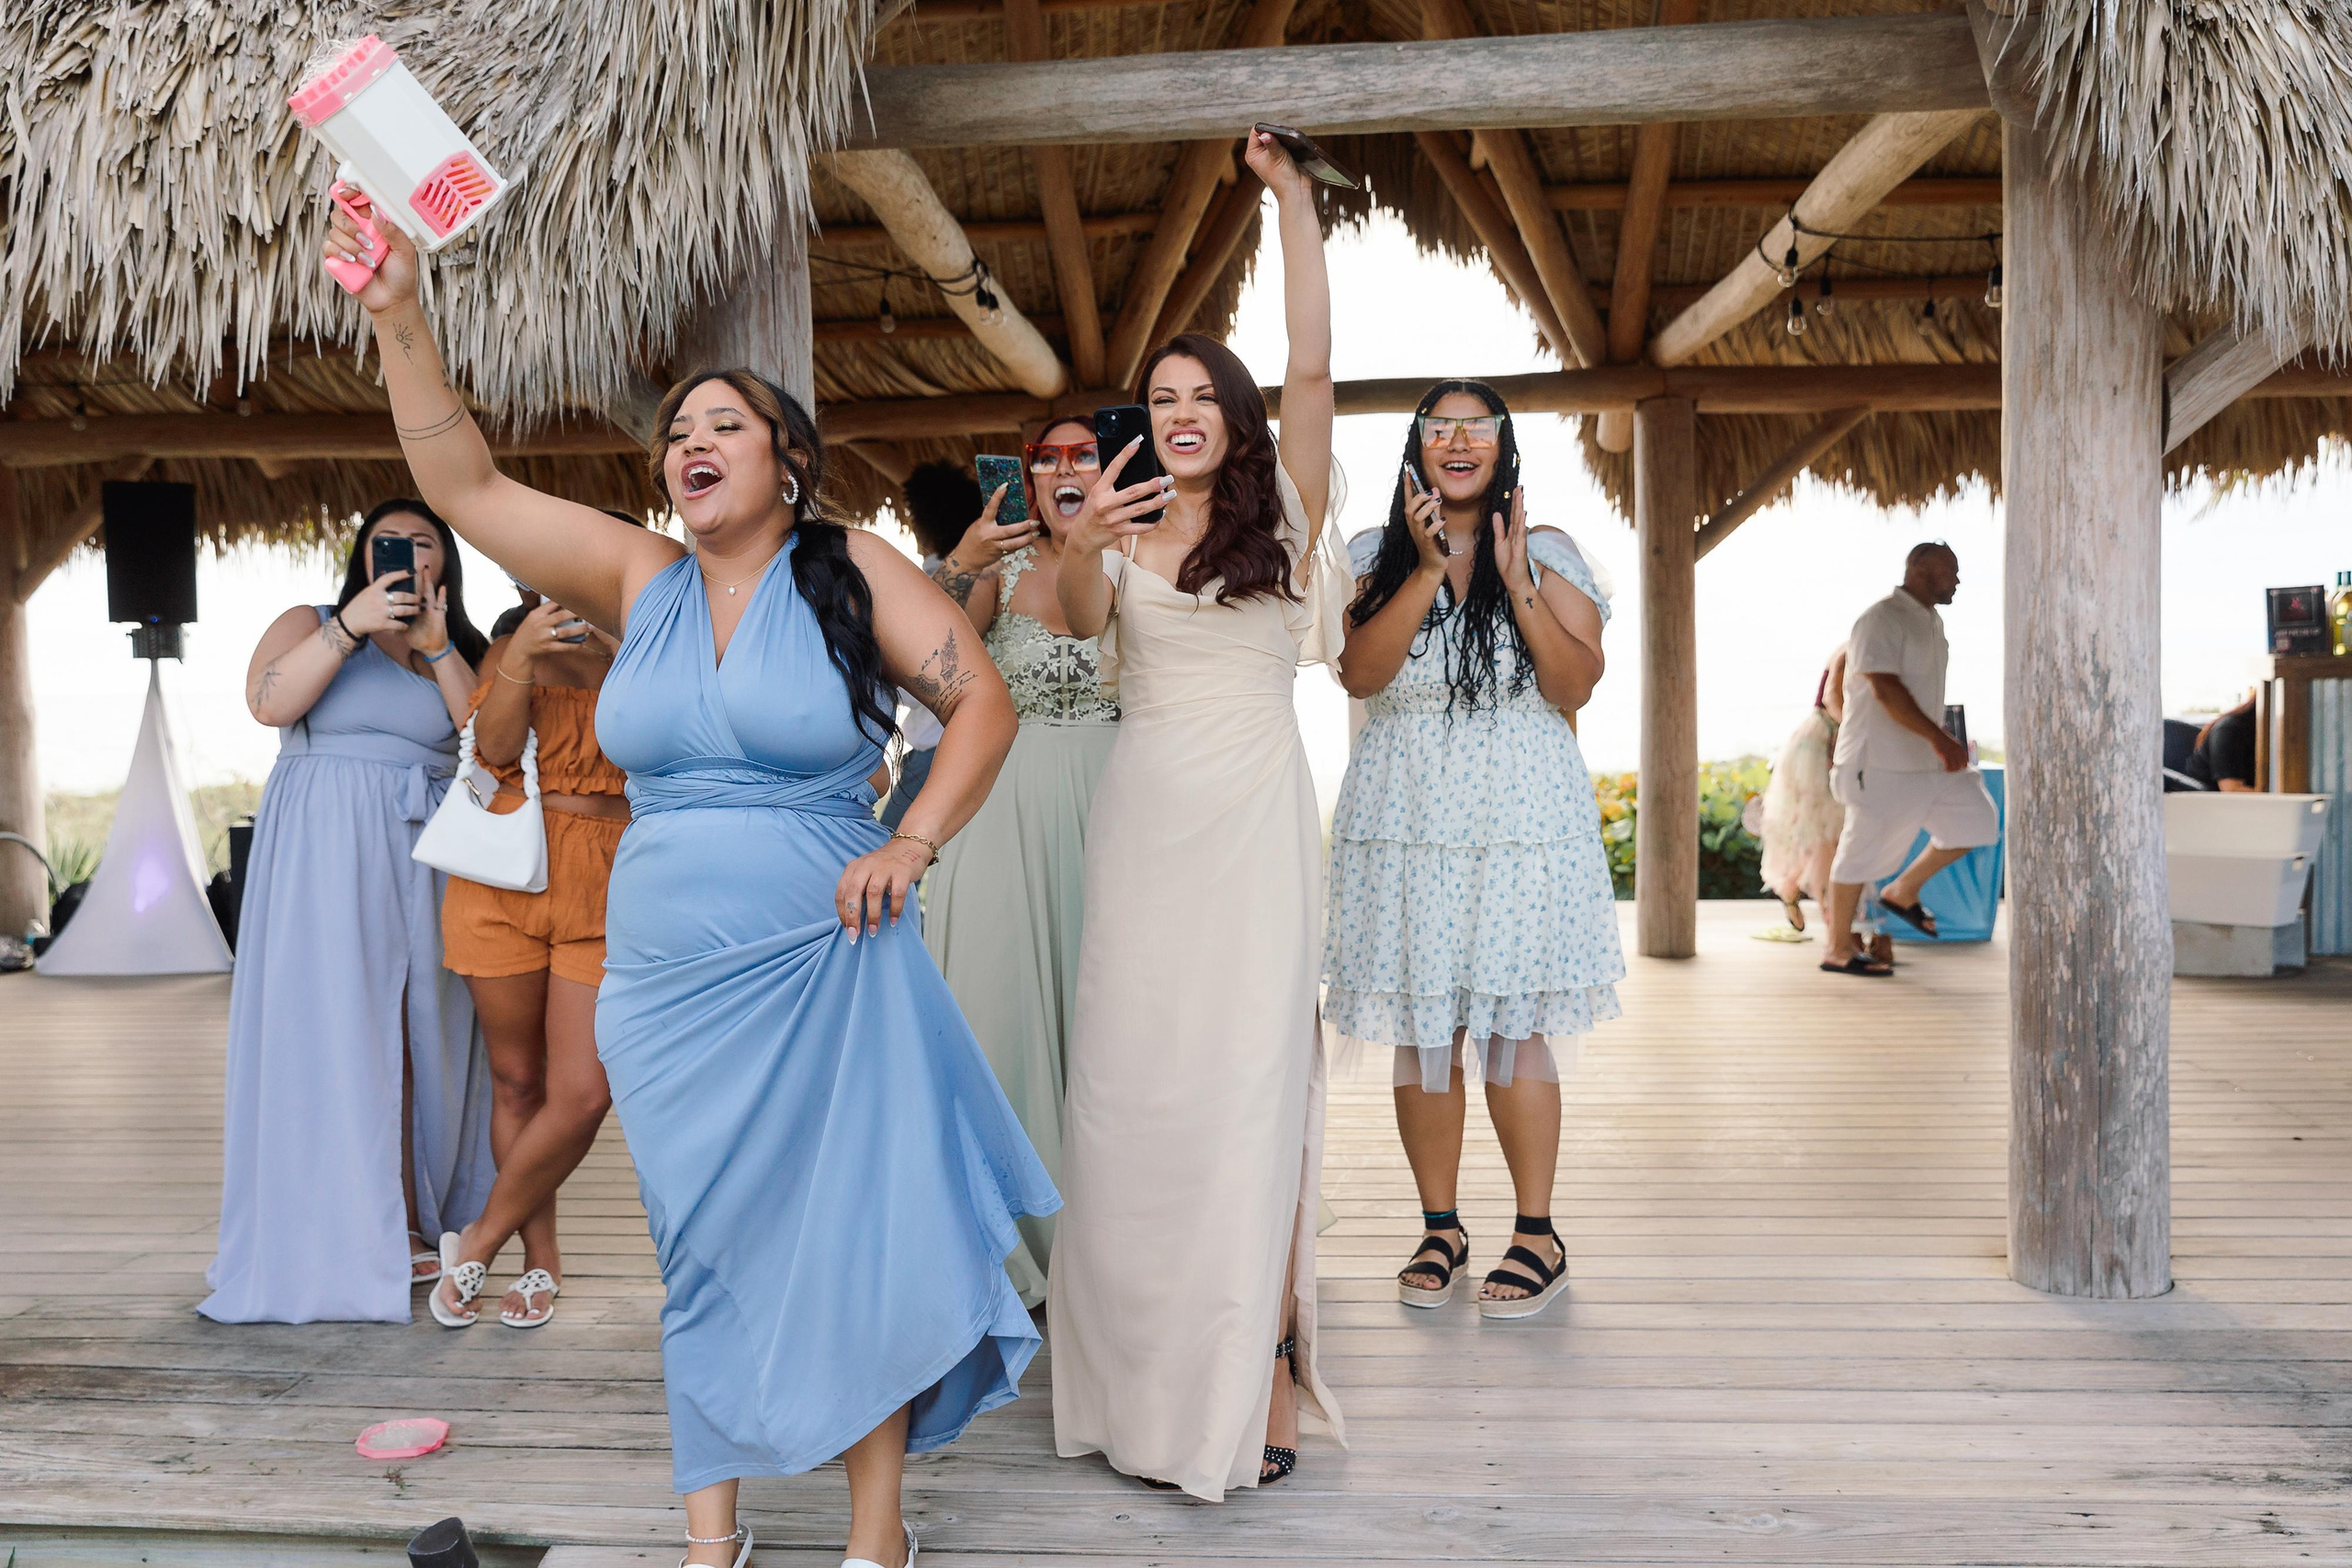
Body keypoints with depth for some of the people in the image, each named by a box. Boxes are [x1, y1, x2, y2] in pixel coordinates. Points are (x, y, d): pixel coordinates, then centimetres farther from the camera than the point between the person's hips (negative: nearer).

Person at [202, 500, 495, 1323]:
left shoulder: (459, 652, 18)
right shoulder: (311, 624, 11)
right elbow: (268, 701, -9)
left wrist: (437, 647, -8)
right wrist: (351, 625, -16)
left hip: (423, 854, 3)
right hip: (325, 852, -3)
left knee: (412, 1035, 2)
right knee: (328, 1029, -6)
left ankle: (406, 1223, 7)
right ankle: (330, 1235, -3)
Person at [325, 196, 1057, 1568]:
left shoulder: (852, 571, -1)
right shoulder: (637, 579, 8)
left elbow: (984, 703, -3)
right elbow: (465, 484, 5)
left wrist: (910, 846, -12)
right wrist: (399, 314, -3)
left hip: (824, 975, -3)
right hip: (665, 983, 4)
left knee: (855, 1235, 0)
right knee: (706, 1249, 12)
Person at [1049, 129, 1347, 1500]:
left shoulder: (1280, 513, 7)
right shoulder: (1126, 532, 13)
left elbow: (1314, 366, -5)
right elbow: (1080, 619, -7)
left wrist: (1293, 195, -6)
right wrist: (1078, 545, -28)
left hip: (1256, 812, -2)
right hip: (1145, 815, 3)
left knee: (1252, 1077, -5)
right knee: (1132, 1084, 3)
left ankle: (1258, 1378, 2)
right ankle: (1145, 1373, 15)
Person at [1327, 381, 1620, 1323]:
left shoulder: (1547, 553, 7)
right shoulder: (1375, 556, 8)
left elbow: (1574, 687, -2)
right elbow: (1360, 673, -7)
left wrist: (1519, 585, -12)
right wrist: (1429, 568, -14)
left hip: (1520, 817, -1)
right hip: (1405, 814, 1)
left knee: (1512, 1025, -4)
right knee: (1420, 1028, 4)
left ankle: (1537, 1236, 9)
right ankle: (1440, 1228, 18)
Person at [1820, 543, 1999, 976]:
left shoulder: (1931, 622, 15)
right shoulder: (1882, 619, -14)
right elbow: (1886, 690, -24)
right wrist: (1940, 739, -27)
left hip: (1925, 761, 9)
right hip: (1882, 763, -9)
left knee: (1976, 819, 4)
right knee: (1864, 851, -2)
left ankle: (1903, 892, 17)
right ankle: (1838, 950, 8)